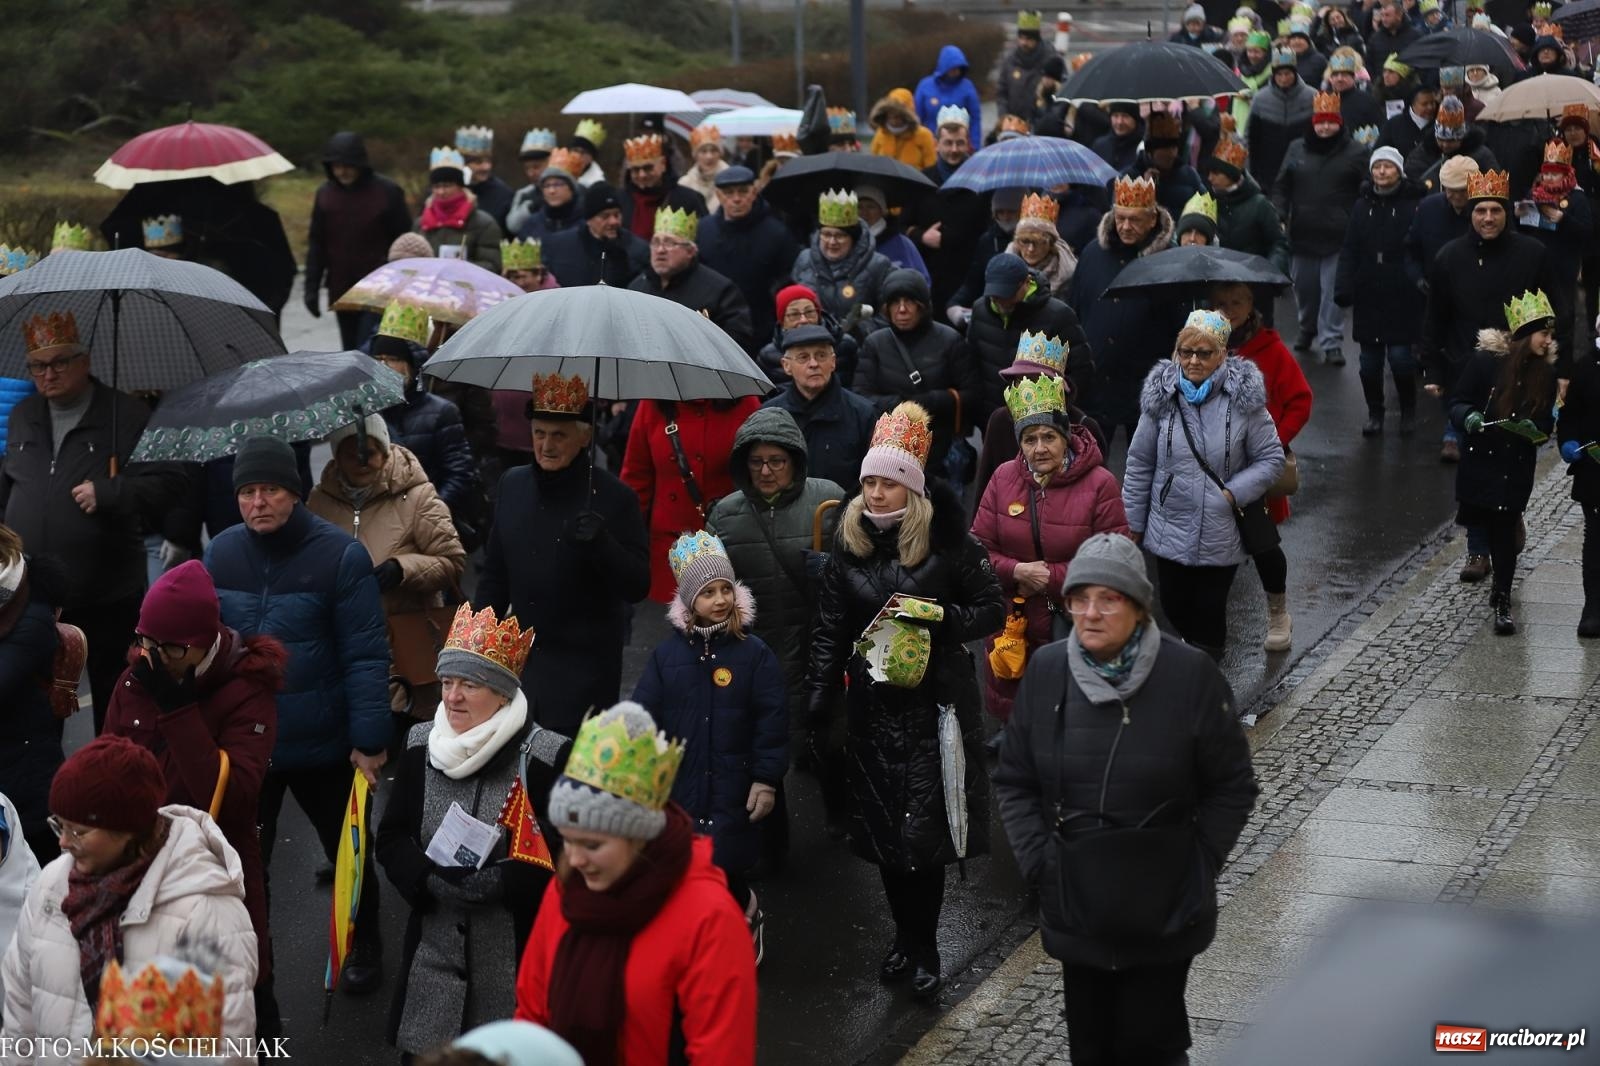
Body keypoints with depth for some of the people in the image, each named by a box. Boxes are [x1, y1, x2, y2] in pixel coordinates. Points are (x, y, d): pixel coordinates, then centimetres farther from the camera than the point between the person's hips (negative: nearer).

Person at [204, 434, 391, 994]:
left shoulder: (339, 555, -15)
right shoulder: (220, 554, -2)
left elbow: (366, 655, -14)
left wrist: (369, 739, -17)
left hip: (322, 743, -2)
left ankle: (365, 947, 42)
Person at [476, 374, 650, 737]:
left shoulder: (615, 497, -8)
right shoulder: (512, 485, 8)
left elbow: (638, 587, -10)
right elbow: (494, 576, 18)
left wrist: (601, 543, -26)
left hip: (585, 670, -5)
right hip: (519, 658, 5)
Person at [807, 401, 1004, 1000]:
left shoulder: (948, 542, -9)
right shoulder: (849, 545, 3)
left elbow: (992, 611, -2)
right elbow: (828, 630, 6)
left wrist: (936, 618, -19)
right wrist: (820, 705, 1)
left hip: (934, 703, -4)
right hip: (872, 704, 4)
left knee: (923, 830, -4)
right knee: (881, 829, 9)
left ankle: (923, 946, 13)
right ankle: (905, 936, 26)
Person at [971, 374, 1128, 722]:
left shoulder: (1100, 484, -11)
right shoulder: (1003, 479, 2)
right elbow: (979, 549, 4)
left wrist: (1050, 578, -16)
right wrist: (1017, 572, -15)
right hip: (1014, 627, 4)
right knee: (1014, 716, 16)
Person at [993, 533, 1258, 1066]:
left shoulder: (1191, 676, -13)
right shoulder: (1045, 671, -3)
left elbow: (1232, 786, -4)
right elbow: (1014, 780, 6)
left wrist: (1197, 864, -8)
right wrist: (1038, 859, -2)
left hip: (1163, 916, -3)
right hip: (1076, 908, 3)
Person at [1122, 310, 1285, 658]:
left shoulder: (1243, 399, -8)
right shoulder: (1162, 396, -2)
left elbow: (1271, 458, -1)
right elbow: (1139, 465, 5)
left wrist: (1233, 493, -14)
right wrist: (1133, 524, 7)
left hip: (1221, 535, -2)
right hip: (1170, 530, 2)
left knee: (1210, 612, 2)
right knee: (1175, 609, 10)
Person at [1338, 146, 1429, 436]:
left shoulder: (1414, 205, -4)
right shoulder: (1362, 206, 7)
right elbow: (1349, 251, 5)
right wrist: (1343, 287, -4)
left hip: (1402, 297, -4)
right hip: (1368, 295, 4)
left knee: (1400, 356, -5)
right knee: (1369, 360, 7)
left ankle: (1408, 411, 17)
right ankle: (1374, 412, 23)